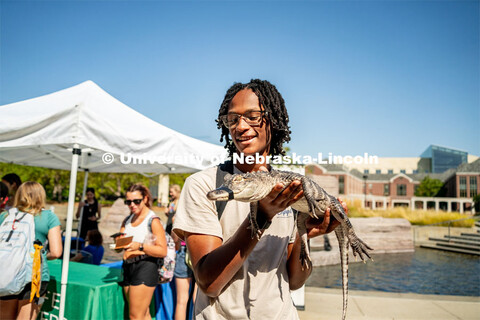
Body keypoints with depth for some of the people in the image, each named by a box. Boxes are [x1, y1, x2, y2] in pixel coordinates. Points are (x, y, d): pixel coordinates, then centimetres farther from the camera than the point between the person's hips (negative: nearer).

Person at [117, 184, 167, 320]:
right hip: (128, 267, 7)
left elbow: (163, 251, -14)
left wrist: (140, 246, -24)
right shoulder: (127, 220, 14)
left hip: (145, 268, -7)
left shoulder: (153, 221, -8)